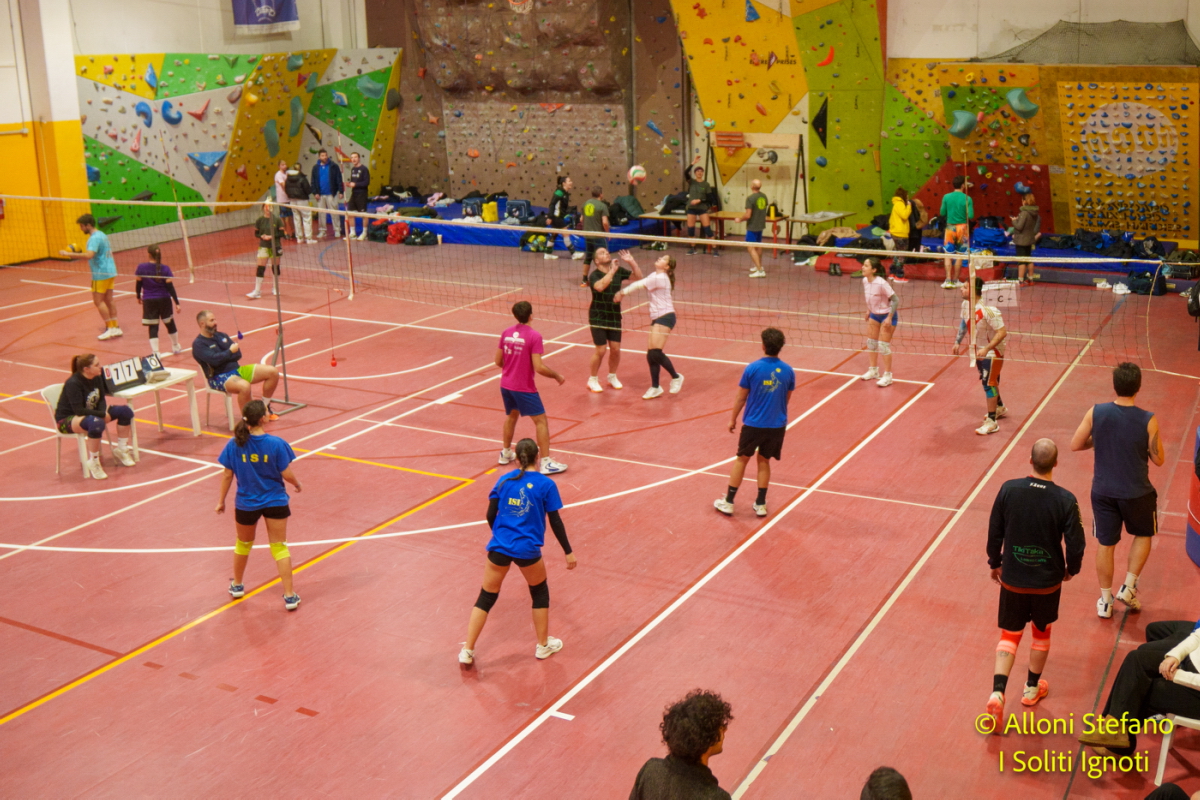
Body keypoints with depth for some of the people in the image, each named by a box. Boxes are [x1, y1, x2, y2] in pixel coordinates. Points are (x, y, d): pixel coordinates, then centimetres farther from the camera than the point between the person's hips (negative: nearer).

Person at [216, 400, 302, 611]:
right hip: (275, 502, -2)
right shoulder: (276, 444, -18)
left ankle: (237, 585, 43)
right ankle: (289, 596, 6)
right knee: (280, 547, 7)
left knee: (243, 544, 24)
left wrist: (221, 501, 8)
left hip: (246, 504, 2)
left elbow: (228, 475, -4)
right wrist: (298, 485, 9)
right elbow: (287, 475, -13)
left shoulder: (234, 444, -12)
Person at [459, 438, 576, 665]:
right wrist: (568, 552, 4)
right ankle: (543, 645, 32)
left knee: (486, 598, 13)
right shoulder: (546, 485, -5)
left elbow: (490, 515, 4)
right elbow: (555, 521, -5)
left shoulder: (504, 481, 3)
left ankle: (467, 651, 12)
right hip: (527, 550, -2)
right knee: (540, 593, 22)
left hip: (499, 546, 3)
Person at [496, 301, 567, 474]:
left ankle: (506, 453, 40)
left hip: (505, 385, 7)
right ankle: (546, 463, -3)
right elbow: (539, 367, -21)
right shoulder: (534, 336, -17)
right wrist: (556, 376, -6)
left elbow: (498, 361, 9)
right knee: (541, 421, 0)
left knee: (512, 416, 28)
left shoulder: (506, 333, 1)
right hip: (524, 388, -7)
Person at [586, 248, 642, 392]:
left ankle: (612, 377, 29)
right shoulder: (594, 275, -14)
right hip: (598, 317, -4)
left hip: (614, 317, 4)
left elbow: (639, 277, 2)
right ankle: (593, 380, 14)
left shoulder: (619, 271, 0)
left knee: (615, 349, 5)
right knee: (601, 350, -6)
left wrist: (631, 261, -11)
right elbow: (600, 286, -35)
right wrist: (612, 271, -31)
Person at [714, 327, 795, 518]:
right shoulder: (788, 371, -6)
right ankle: (760, 504, 21)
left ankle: (728, 502, 18)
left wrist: (733, 418, 9)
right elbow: (787, 398, 7)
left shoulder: (752, 369, -13)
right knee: (764, 461, 16)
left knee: (741, 459, 12)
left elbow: (740, 397, -5)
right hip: (777, 425, 2)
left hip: (753, 424, -2)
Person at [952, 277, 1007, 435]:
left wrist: (986, 349, -38)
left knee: (988, 383, -7)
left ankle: (992, 422, 2)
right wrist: (958, 342, 11)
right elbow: (964, 322, 13)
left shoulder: (988, 310, -33)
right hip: (978, 349, 8)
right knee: (989, 380, 23)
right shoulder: (966, 304, -8)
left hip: (992, 351, -8)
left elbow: (1002, 332, -31)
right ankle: (1000, 407, 46)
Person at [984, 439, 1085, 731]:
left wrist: (995, 563, 12)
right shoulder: (1065, 500, -18)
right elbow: (1075, 544, -12)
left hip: (1012, 578, 1)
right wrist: (1071, 569, 10)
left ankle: (997, 693, -4)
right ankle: (1032, 688, 37)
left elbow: (994, 532, -5)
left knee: (1010, 635, 12)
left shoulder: (1009, 490, -14)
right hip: (1047, 581, -1)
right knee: (1042, 633, 22)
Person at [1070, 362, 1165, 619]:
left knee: (1105, 544, 15)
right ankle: (1128, 587, 21)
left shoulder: (1096, 413, -14)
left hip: (1103, 491, 2)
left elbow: (1075, 445, -4)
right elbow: (1158, 459, -8)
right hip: (1136, 493, -1)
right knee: (1143, 535, 26)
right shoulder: (1148, 420, -18)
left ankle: (1105, 601, 26)